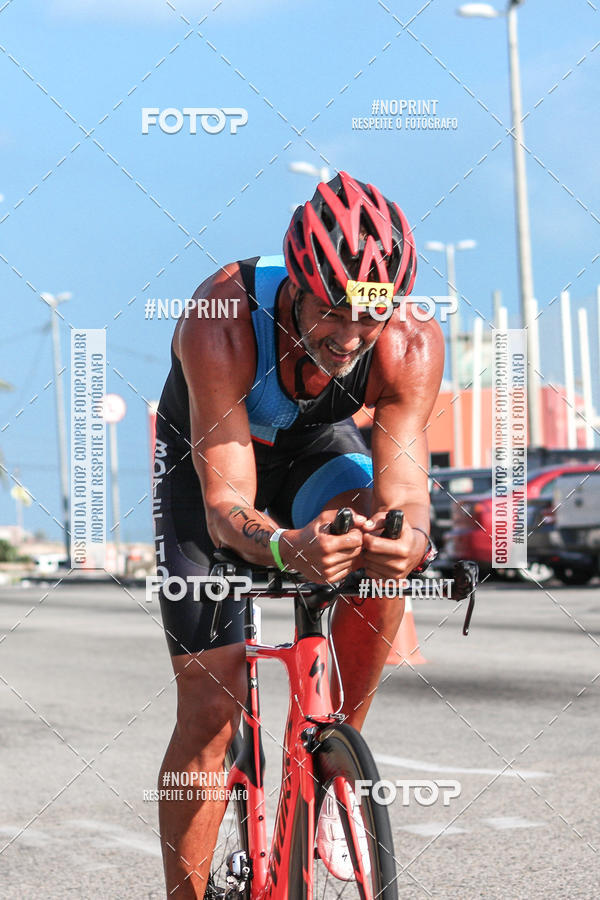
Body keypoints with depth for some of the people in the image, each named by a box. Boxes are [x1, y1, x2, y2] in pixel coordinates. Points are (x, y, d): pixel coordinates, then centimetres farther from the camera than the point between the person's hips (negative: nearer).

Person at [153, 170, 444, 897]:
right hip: (205, 457, -2)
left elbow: (404, 495, -36)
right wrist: (285, 547, -62)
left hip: (311, 446, 2)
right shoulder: (221, 323, -39)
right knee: (210, 708, -8)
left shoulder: (412, 344, -31)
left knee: (379, 551, -32)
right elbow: (225, 505, -41)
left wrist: (408, 536, -60)